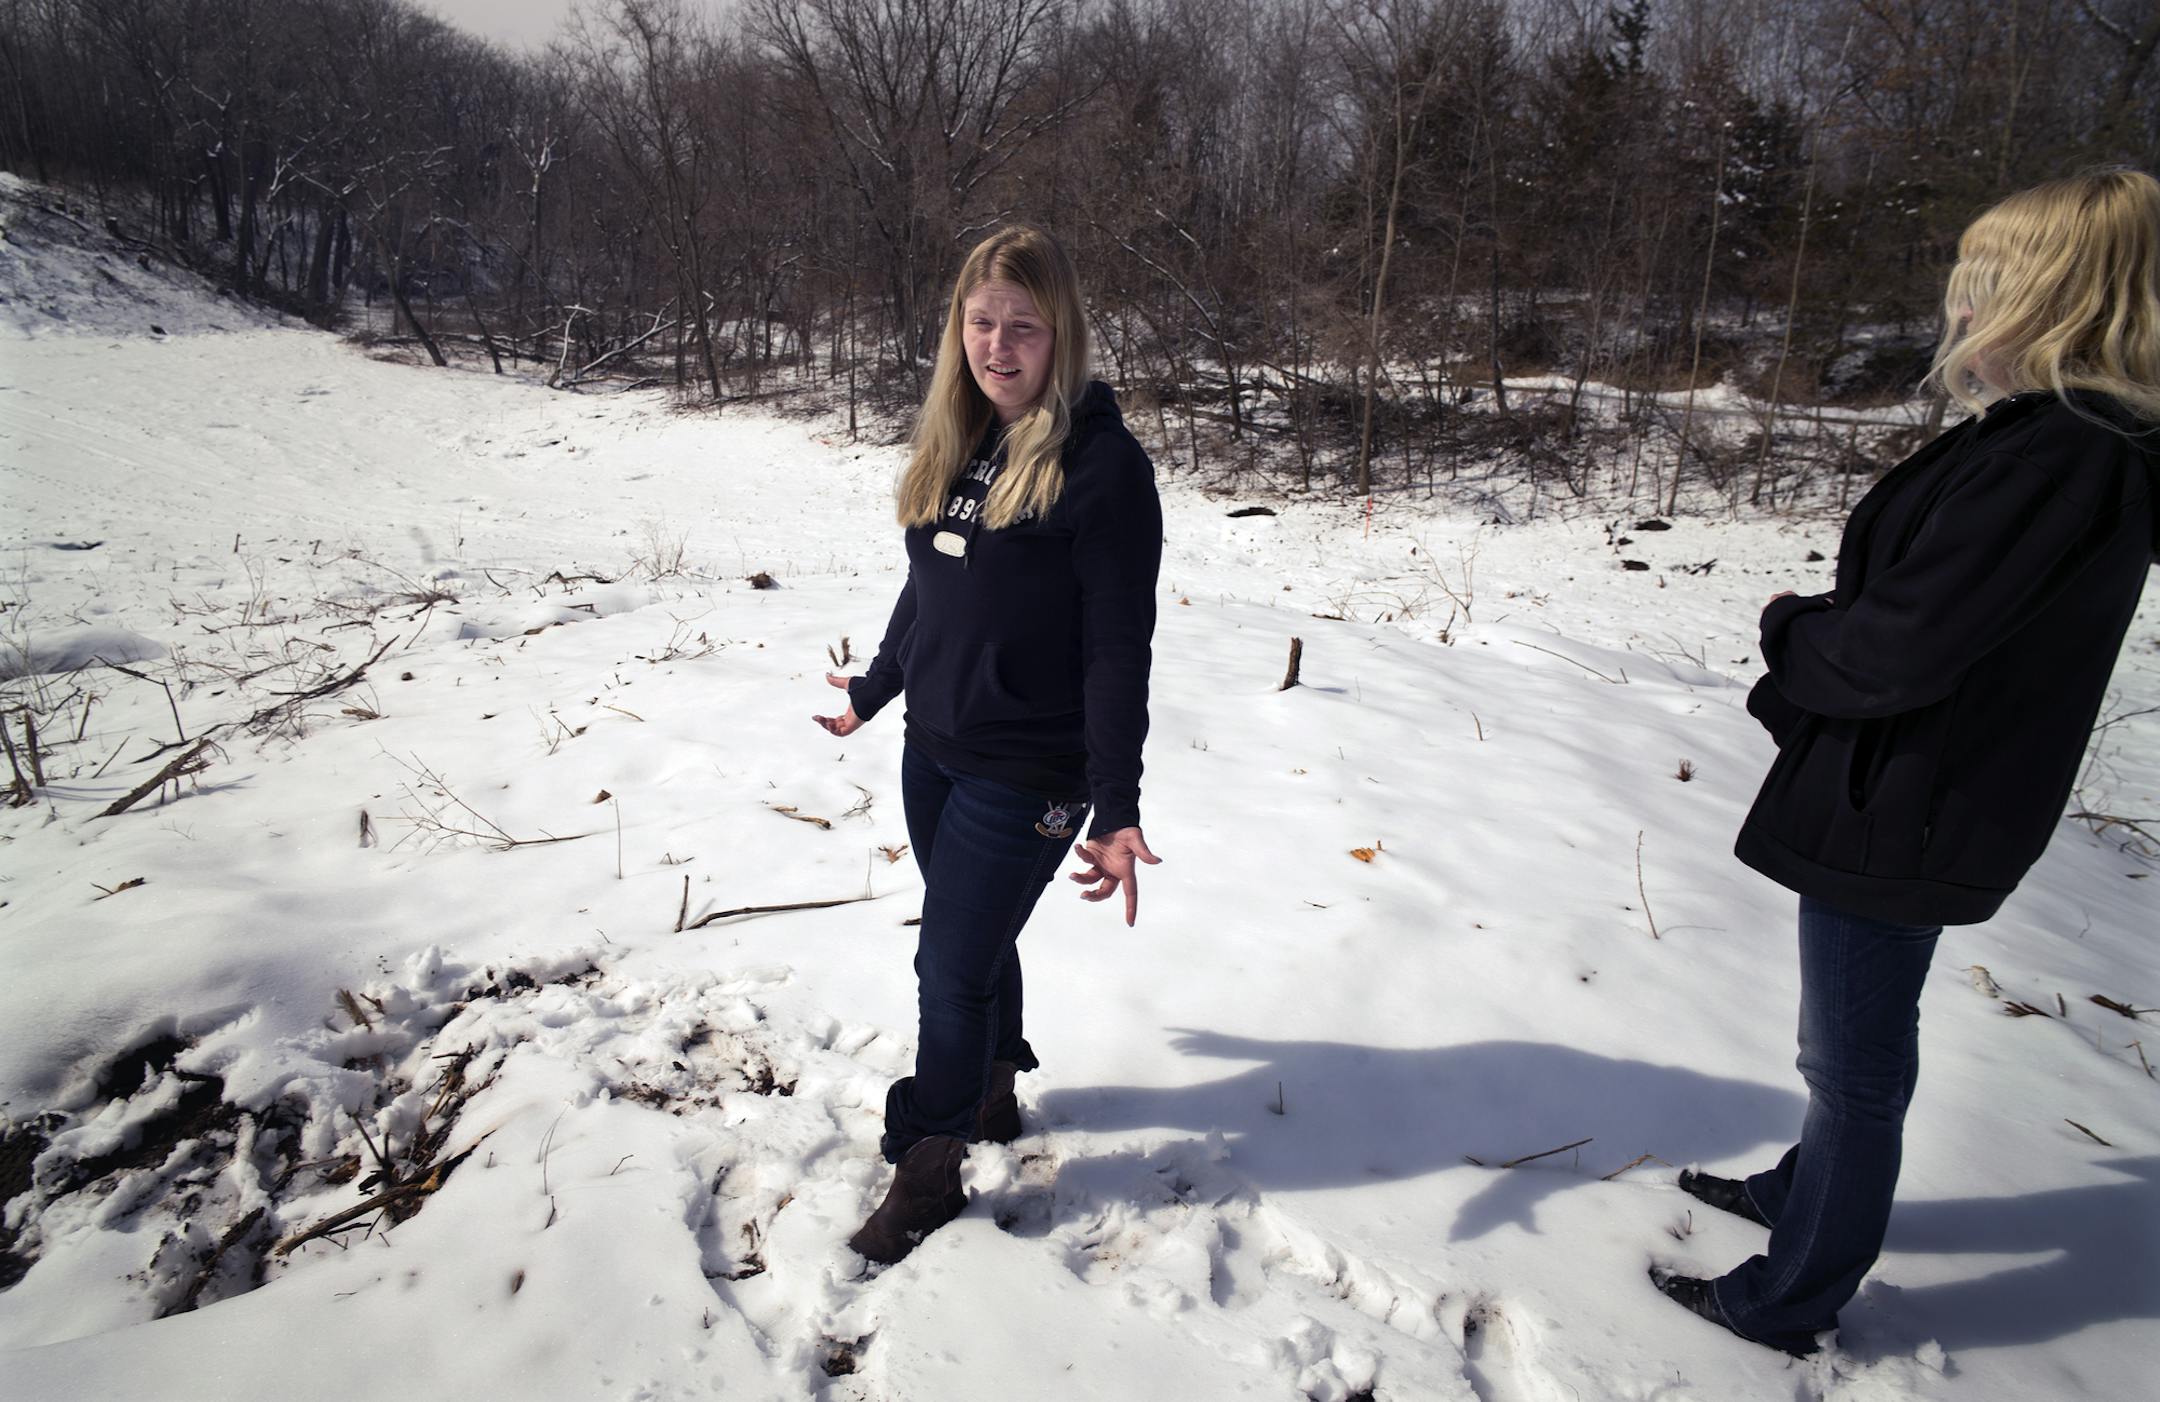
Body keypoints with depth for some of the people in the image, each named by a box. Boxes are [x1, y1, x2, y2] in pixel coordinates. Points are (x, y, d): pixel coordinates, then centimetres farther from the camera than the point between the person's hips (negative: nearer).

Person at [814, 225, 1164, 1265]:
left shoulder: (1103, 465, -16)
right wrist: (872, 691, 26)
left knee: (951, 963, 3)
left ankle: (929, 1171, 24)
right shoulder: (953, 446, 6)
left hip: (1026, 775, -7)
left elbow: (1119, 650, -18)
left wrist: (1116, 810, -21)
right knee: (978, 942, 21)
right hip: (933, 749, 7)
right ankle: (994, 1090, 46)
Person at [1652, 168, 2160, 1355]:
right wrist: (1817, 635, -1)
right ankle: (1811, 1191, 49)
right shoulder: (2057, 436, 8)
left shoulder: (2056, 459, -24)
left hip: (1902, 815, -10)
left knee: (1856, 1059, 6)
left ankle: (1788, 1302, 25)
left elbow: (1889, 647, -26)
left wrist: (1790, 628, -7)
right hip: (1908, 801, 10)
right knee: (1857, 1042, 26)